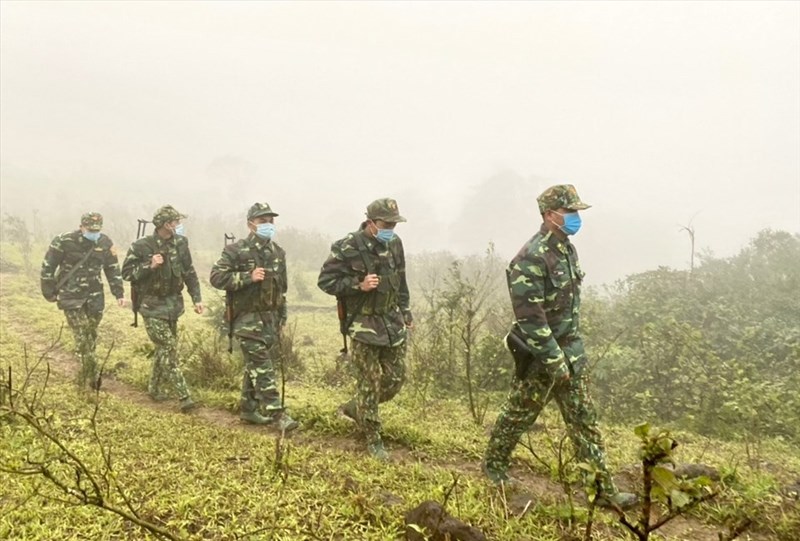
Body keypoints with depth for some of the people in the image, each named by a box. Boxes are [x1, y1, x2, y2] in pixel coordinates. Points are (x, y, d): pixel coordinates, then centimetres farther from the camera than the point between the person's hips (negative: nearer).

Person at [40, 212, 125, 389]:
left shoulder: (106, 243, -1)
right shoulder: (64, 241, -13)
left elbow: (113, 270, 8)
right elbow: (48, 266, -5)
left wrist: (119, 293, 5)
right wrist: (49, 292, -1)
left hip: (94, 297, 4)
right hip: (71, 297, -4)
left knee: (91, 334, 7)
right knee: (82, 335, -10)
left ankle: (84, 378, 21)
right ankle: (93, 377, -6)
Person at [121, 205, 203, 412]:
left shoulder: (180, 243, -1)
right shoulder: (141, 247, -15)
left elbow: (189, 272, 7)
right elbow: (126, 273, -9)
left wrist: (196, 298, 2)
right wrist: (149, 266, -24)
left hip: (172, 303, 6)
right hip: (152, 306, -5)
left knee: (165, 347, 14)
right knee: (168, 348, -9)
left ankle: (155, 387, 33)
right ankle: (184, 396, -8)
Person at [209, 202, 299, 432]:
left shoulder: (278, 252, 11)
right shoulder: (236, 250, -9)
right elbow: (216, 277, -14)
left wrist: (282, 317, 19)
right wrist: (248, 277, -22)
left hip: (270, 317, 7)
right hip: (248, 318, -6)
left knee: (255, 366, 14)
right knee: (262, 367, -10)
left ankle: (248, 408, 26)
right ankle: (276, 413, -10)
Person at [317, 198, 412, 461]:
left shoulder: (395, 244, 3)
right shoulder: (346, 248, -16)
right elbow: (325, 280, -12)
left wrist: (405, 310, 17)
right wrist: (359, 285, -23)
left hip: (393, 322, 6)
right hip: (364, 325, -6)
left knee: (396, 378, 9)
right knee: (369, 383, -2)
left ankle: (353, 408, 32)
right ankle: (373, 441, 14)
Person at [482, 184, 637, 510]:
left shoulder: (567, 248, 6)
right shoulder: (532, 258, -23)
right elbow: (530, 317, -26)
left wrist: (570, 351, 18)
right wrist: (554, 360, -23)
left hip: (571, 351, 8)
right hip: (539, 354, -8)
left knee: (584, 420, 9)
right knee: (519, 413, 10)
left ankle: (603, 488, 16)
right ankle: (493, 465, 32)